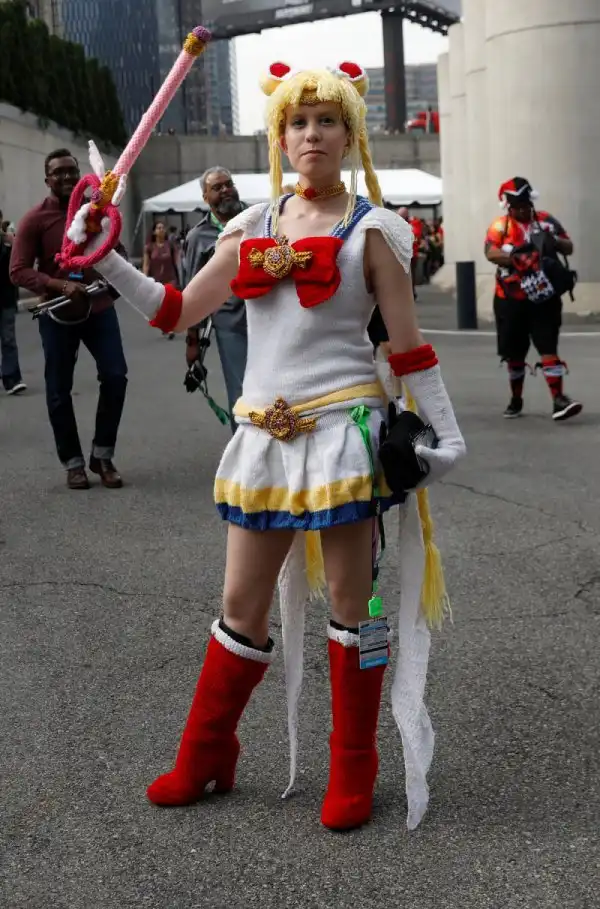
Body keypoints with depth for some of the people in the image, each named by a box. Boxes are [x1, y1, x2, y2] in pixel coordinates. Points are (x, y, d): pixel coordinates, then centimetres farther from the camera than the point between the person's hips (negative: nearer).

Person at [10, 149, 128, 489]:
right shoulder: (36, 219, -8)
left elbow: (116, 251, 21)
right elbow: (18, 271, -13)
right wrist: (60, 285, -25)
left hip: (99, 308, 3)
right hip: (58, 314, -3)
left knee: (115, 376, -7)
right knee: (59, 390, 3)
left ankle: (102, 455, 8)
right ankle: (73, 462, 17)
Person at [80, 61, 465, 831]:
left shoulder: (371, 229, -1)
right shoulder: (252, 229, 11)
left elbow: (408, 345, 0)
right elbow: (177, 311, 11)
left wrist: (444, 433, -4)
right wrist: (105, 261, 2)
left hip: (341, 428, -4)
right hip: (264, 436, 4)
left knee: (349, 602, 4)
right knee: (242, 605, 12)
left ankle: (353, 773, 17)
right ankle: (205, 756, 26)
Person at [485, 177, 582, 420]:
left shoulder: (546, 221, 5)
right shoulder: (500, 225, -1)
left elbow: (569, 248, 5)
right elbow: (491, 252, -17)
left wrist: (554, 240, -16)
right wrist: (512, 255, -34)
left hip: (544, 297, 0)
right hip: (510, 299, 0)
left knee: (549, 348, -7)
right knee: (514, 353, 10)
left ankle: (558, 400, -11)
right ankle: (516, 400, 27)